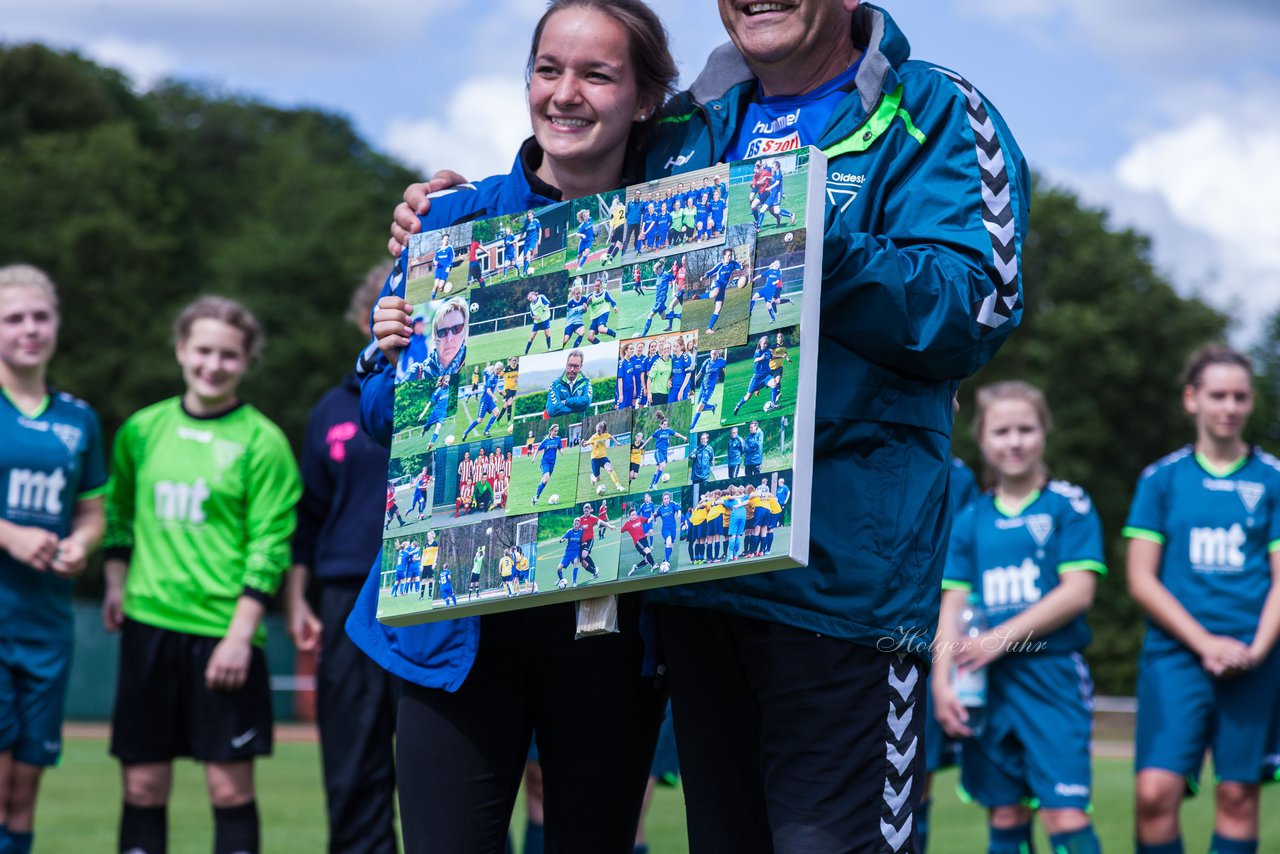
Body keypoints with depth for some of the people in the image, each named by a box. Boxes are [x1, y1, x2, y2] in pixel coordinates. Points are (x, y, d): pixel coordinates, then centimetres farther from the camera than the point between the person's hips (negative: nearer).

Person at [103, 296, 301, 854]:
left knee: (231, 786, -3)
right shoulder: (142, 430, 10)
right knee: (142, 785, 4)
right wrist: (115, 583, 9)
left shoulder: (261, 443, -3)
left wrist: (240, 634, -13)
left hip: (223, 632, -3)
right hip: (148, 623, 3)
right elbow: (118, 513, 22)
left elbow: (269, 546, -6)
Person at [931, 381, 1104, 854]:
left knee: (1066, 816, -14)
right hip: (987, 685, 4)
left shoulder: (1069, 505, 0)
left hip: (1053, 675, -4)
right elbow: (953, 604, 9)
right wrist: (942, 681, -4)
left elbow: (1078, 591, -9)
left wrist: (1001, 639, -12)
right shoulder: (970, 519, 11)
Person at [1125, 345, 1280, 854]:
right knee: (1155, 791, -13)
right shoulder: (1161, 479, 6)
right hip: (1175, 655, -1)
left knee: (1238, 793, 0)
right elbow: (1141, 581, 2)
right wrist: (1206, 643, -8)